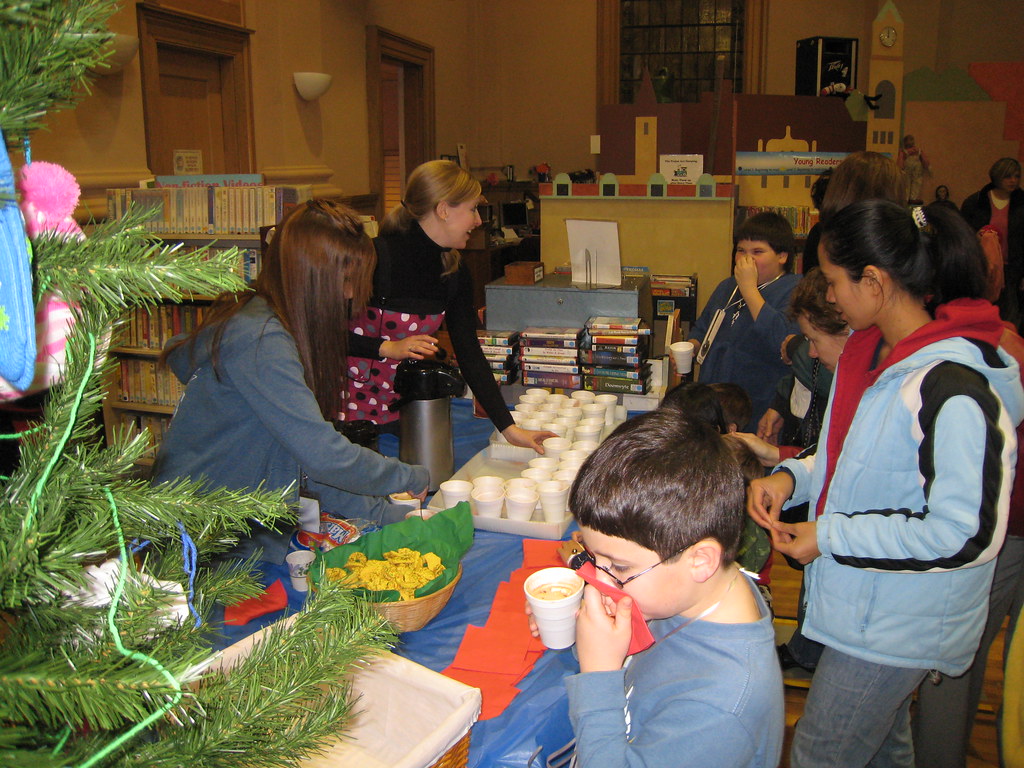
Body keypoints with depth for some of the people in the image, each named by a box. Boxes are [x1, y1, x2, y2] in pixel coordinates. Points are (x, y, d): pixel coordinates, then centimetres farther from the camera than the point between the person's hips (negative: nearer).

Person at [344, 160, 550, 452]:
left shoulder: (455, 274, -2)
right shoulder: (376, 256, -21)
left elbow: (470, 354, -3)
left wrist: (509, 428, -8)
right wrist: (387, 348, -26)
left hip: (404, 405, 6)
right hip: (352, 403, -5)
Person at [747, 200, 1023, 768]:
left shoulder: (952, 390, -28)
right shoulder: (876, 352, 2)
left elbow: (968, 534, -28)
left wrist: (829, 538, -22)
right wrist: (792, 477, -4)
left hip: (898, 629, -9)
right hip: (866, 604, 9)